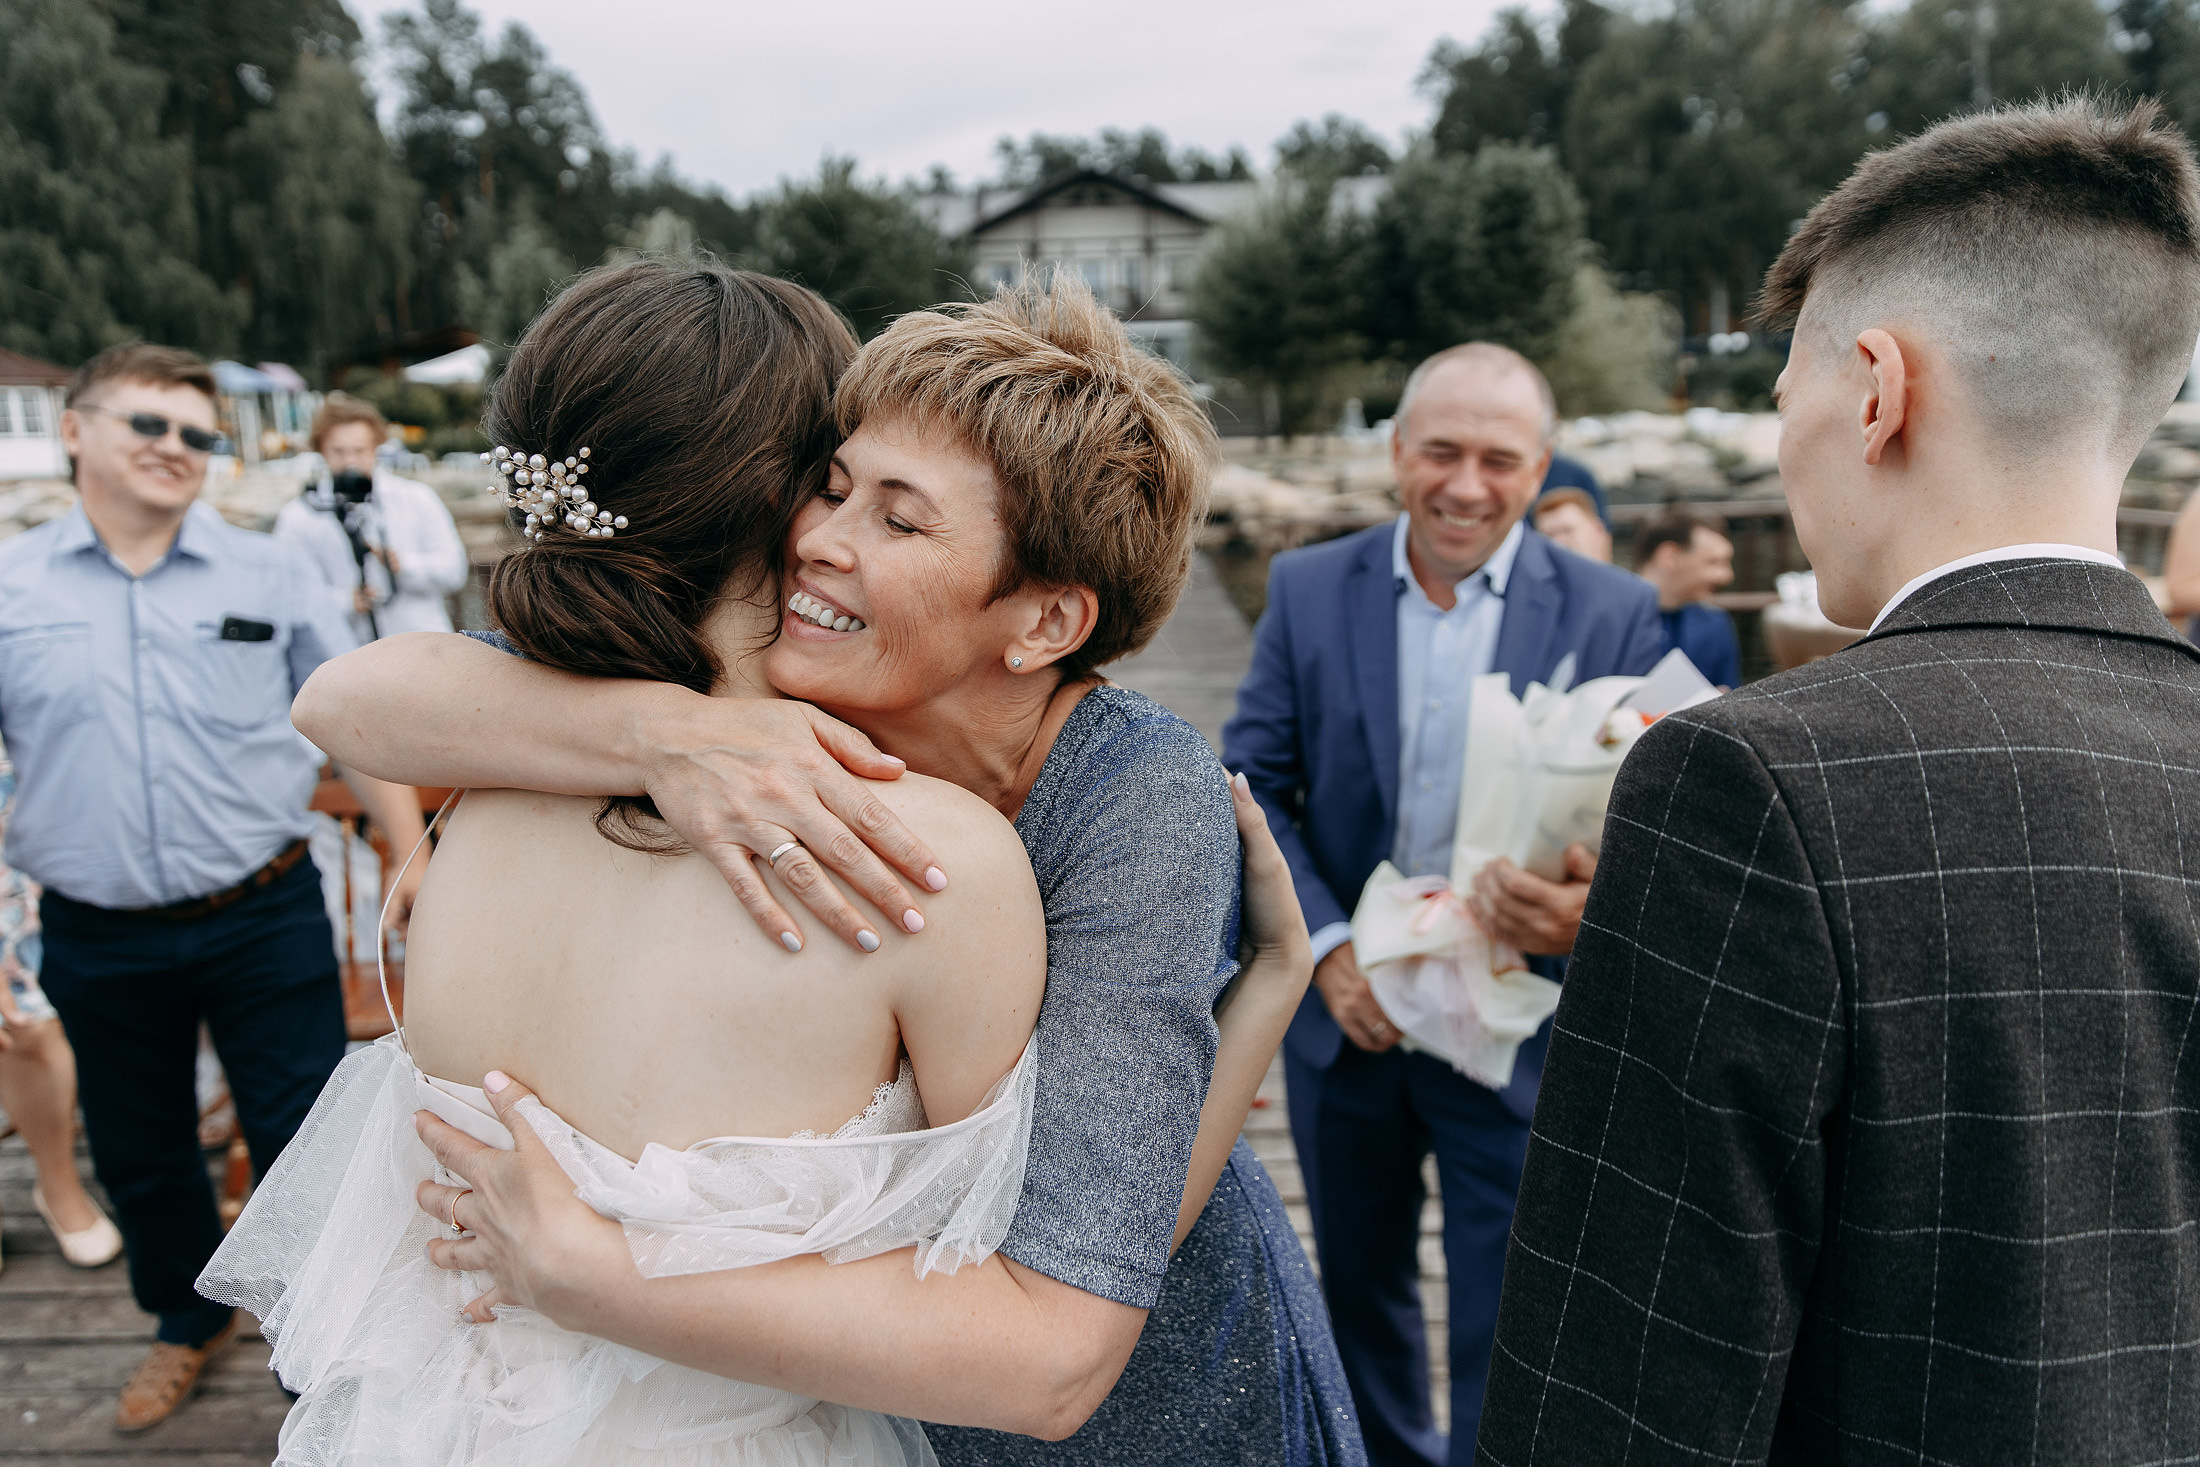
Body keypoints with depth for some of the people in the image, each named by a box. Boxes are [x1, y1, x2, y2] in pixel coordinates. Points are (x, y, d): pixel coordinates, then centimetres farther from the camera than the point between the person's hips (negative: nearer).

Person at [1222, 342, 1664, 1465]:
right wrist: (1326, 945, -15)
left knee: (1507, 1322, 7)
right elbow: (1253, 782, -3)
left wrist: (1595, 908, -29)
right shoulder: (1308, 588, -3)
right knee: (1359, 1287, 22)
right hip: (1345, 1007, 3)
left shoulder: (1613, 613, -7)